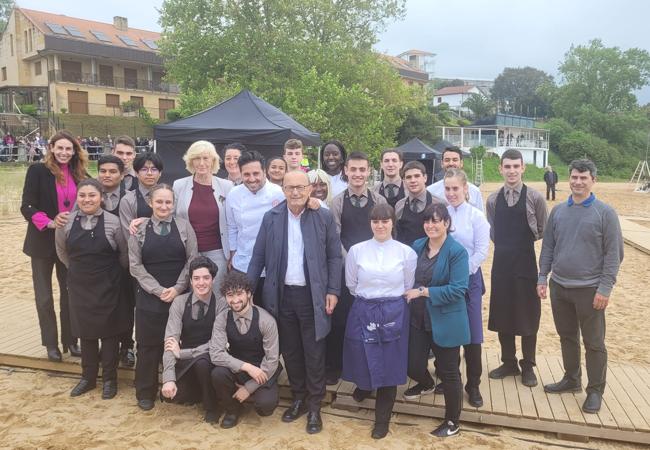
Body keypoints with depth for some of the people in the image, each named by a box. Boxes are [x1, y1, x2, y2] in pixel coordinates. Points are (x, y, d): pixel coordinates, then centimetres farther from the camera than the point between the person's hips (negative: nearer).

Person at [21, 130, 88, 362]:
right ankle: (51, 343, 20)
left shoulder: (80, 175, 4)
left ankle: (70, 340, 21)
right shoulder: (38, 171, -7)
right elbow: (27, 206, -11)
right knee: (44, 296, 7)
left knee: (70, 292, 8)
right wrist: (49, 223, -25)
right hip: (43, 242, -3)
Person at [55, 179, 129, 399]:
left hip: (107, 286, -2)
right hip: (79, 286, 3)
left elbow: (124, 253, 0)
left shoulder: (113, 222, -12)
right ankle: (88, 377, 29)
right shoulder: (66, 222, -4)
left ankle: (109, 379, 22)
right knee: (85, 331, 13)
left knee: (109, 331, 7)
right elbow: (62, 252, 13)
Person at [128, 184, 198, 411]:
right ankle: (145, 392, 22)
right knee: (149, 344, 6)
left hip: (179, 295, 0)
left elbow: (192, 260, 0)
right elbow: (135, 265, -1)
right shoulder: (140, 229, 1)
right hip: (149, 296, 0)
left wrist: (177, 288, -10)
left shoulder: (184, 226, 1)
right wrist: (158, 290, -9)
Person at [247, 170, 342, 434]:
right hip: (282, 295, 2)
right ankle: (298, 398, 32)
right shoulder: (271, 218, 1)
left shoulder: (324, 217, -3)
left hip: (312, 295, -2)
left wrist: (333, 291, -6)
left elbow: (334, 257, 0)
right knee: (289, 350, 14)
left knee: (314, 353, 5)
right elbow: (258, 257, 5)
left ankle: (314, 406, 21)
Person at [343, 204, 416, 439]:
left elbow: (408, 287, 5)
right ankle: (364, 386, 47)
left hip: (393, 314, 0)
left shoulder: (406, 252, -4)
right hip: (363, 313, 1)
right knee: (363, 357, 10)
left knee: (389, 364, 6)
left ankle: (382, 417, 24)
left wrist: (390, 302, 8)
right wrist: (367, 300, 10)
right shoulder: (356, 250, -4)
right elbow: (351, 285, 7)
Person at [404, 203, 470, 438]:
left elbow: (457, 289, -21)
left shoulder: (457, 251, -15)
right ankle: (427, 383, 46)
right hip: (418, 318, 5)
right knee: (412, 365, 9)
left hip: (445, 322, -5)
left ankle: (452, 423, 30)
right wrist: (410, 291, -3)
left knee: (449, 372, 9)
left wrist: (423, 291, -19)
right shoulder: (417, 246, 3)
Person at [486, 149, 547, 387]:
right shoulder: (493, 199, 3)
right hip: (501, 263, 3)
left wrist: (522, 242, 1)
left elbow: (543, 232, 2)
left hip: (526, 263, -3)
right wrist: (505, 245, 3)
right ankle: (509, 362, 27)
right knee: (502, 315, 10)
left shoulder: (534, 198, -6)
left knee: (528, 315, 7)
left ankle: (527, 366, 23)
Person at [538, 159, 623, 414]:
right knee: (567, 337, 17)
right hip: (559, 287, 4)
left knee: (594, 343, 6)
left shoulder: (605, 213, -8)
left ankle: (595, 390, 21)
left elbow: (614, 254, -9)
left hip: (589, 290, -4)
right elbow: (548, 247, 9)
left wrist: (605, 288, -13)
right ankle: (571, 379, 34)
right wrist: (542, 278, 4)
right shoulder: (558, 211, 5)